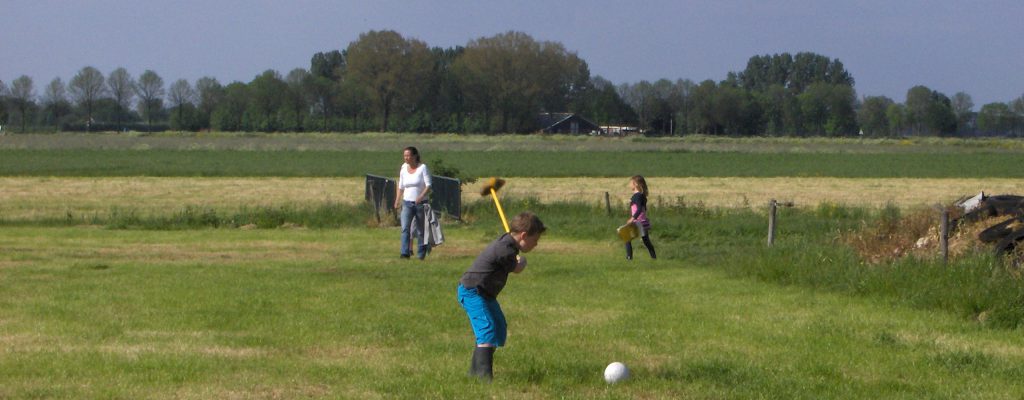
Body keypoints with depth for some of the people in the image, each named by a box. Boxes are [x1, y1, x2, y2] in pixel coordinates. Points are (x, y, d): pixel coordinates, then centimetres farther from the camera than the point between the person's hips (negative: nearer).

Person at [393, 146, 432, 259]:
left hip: (421, 203, -3)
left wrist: (421, 196, -27)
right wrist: (397, 202, 10)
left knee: (421, 230, 6)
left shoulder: (422, 168, -6)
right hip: (407, 203, 3)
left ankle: (421, 253, 20)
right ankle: (406, 252, -23)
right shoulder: (404, 169, 7)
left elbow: (428, 185, -12)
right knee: (405, 228, -16)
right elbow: (400, 187, 16)